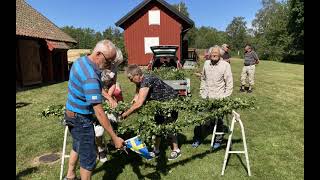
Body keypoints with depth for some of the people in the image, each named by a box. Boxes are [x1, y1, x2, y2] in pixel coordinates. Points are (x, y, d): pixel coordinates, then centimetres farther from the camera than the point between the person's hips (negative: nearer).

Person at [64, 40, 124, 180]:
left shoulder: (80, 61, -1)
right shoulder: (90, 77, -31)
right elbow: (99, 112, -33)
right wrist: (115, 138, -29)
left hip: (71, 114, 10)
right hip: (81, 119, -10)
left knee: (77, 147, 28)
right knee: (88, 157, 6)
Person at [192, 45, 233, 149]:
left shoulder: (225, 65, -6)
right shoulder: (206, 63, 7)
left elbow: (229, 83, -4)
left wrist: (225, 98, -8)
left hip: (219, 98, -4)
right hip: (206, 98, 4)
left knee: (218, 120, 5)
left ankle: (218, 140, 26)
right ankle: (197, 139, 23)